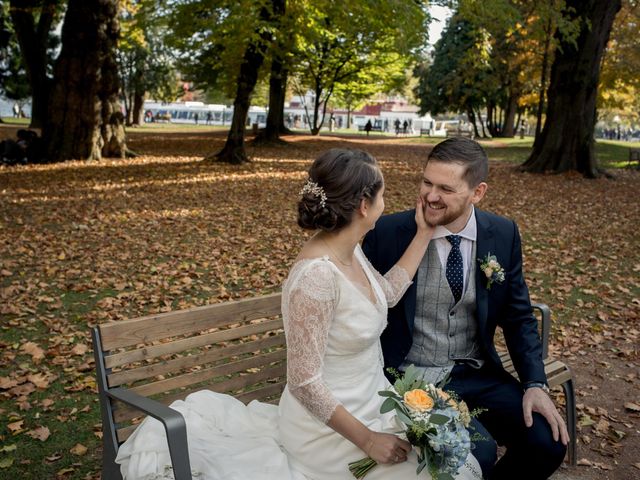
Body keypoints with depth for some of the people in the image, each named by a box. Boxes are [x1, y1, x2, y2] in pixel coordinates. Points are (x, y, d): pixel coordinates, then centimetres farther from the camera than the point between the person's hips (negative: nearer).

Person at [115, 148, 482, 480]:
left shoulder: (351, 250, -3)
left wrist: (424, 234, 12)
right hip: (331, 427, -8)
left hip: (369, 406, 8)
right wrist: (367, 439, -19)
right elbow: (304, 383, -25)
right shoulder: (317, 275, -29)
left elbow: (387, 293, 17)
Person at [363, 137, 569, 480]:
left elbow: (518, 317, 6)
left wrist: (535, 384, -6)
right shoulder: (387, 233, -11)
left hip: (478, 375, 4)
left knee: (549, 442, -13)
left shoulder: (503, 235, -2)